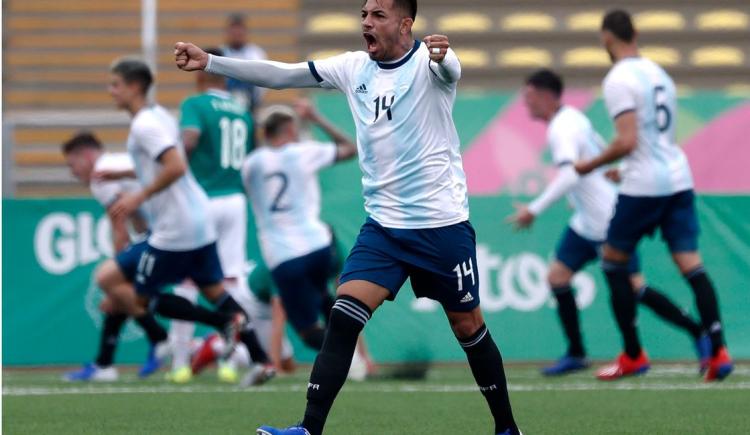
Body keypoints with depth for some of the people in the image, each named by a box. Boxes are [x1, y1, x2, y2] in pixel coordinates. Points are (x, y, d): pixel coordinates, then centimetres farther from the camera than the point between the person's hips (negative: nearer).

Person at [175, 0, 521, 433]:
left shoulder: (428, 61, -11)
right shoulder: (354, 68, 4)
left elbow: (451, 68, -35)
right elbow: (280, 75, 2)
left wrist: (443, 55, -60)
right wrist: (209, 62, -8)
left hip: (443, 224, -4)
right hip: (383, 224, 4)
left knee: (468, 327, 6)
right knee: (344, 317, -12)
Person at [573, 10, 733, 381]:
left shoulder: (619, 80, -11)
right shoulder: (658, 73, 14)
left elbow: (627, 141, -19)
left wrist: (590, 166, -5)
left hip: (644, 185, -7)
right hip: (678, 179, 7)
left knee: (613, 262, 10)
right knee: (691, 265, 0)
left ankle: (633, 356, 12)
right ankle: (718, 353, -13)